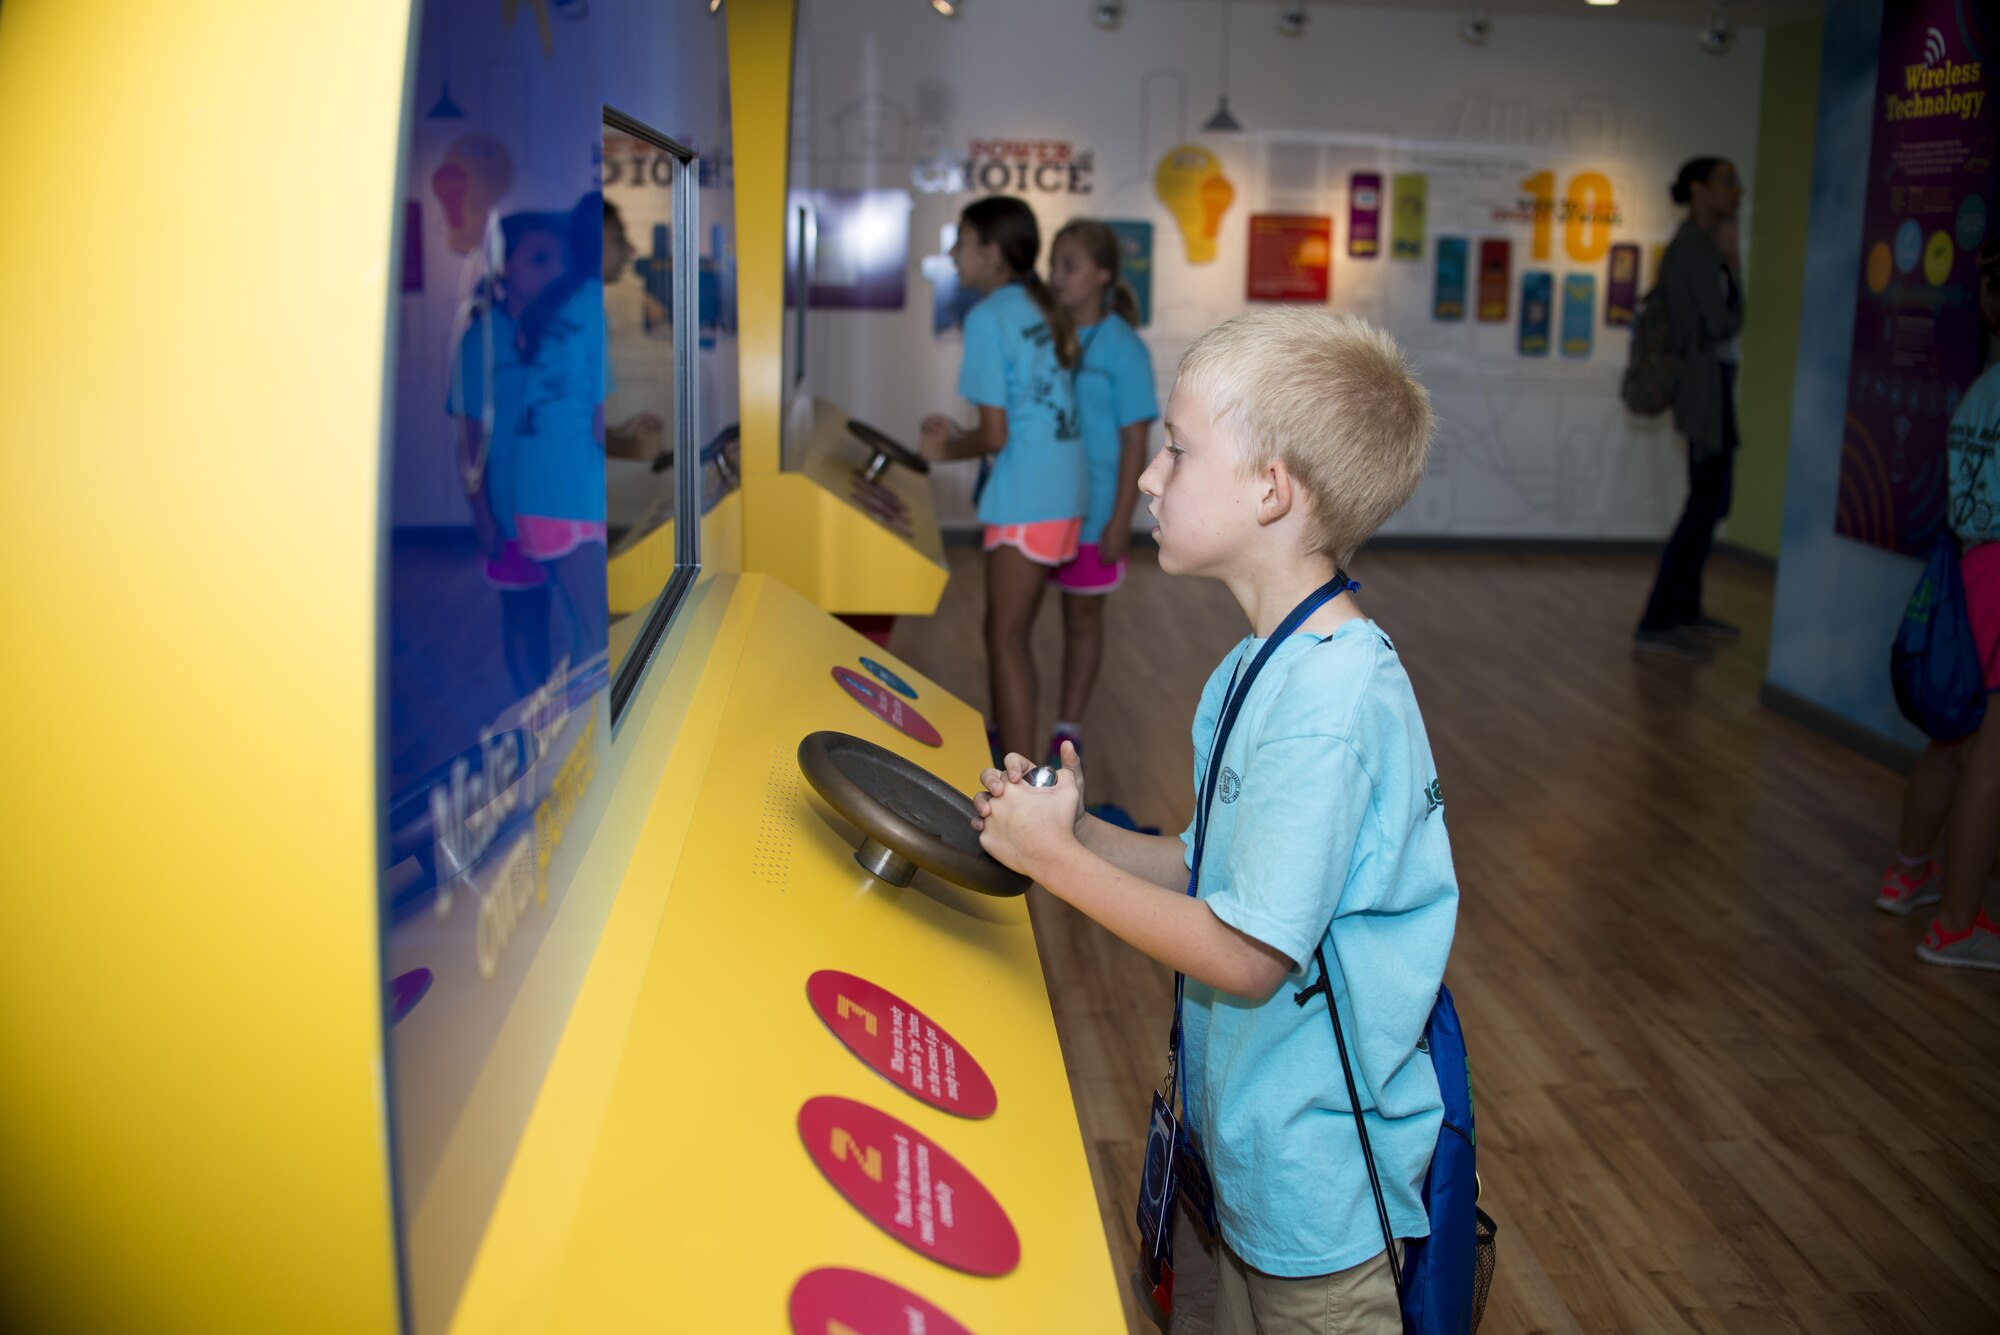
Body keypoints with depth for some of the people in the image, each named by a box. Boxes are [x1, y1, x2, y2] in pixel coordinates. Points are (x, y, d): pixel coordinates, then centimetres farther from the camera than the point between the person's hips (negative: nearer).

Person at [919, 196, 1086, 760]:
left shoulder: (988, 317, -12)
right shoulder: (1043, 308, 12)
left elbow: (995, 436, -14)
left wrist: (946, 450, 4)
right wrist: (960, 434, 20)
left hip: (1026, 498, -8)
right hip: (1064, 492, 9)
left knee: (1006, 637, -4)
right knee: (1007, 628, 19)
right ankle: (1005, 736, 32)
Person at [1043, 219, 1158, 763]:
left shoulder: (1121, 347, -10)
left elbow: (1134, 439, -10)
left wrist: (1120, 519, -13)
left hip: (1089, 512, -4)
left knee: (1082, 617, 11)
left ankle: (1068, 727, 24)